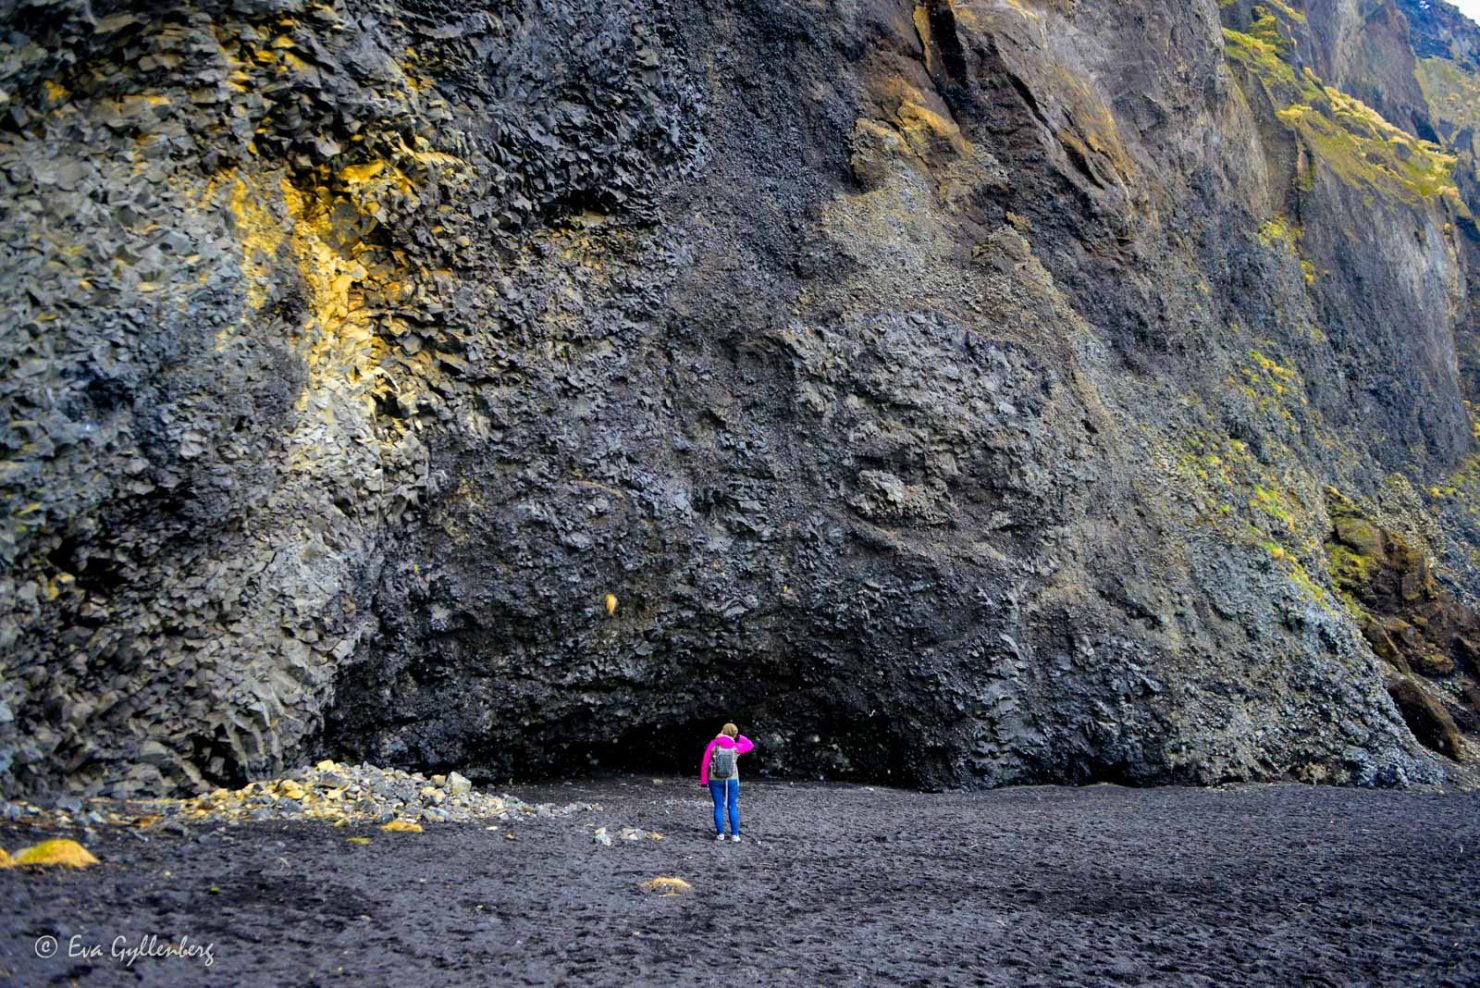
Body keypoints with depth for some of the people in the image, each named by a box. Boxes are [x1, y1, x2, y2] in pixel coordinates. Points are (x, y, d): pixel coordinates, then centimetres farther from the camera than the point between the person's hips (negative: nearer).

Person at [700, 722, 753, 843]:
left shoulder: (713, 745, -8)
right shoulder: (735, 747, -8)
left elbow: (704, 763, -8)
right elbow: (750, 745, 10)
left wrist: (703, 781, 0)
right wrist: (738, 737, 4)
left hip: (715, 781, 0)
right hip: (731, 781, 0)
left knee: (718, 807, 8)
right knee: (733, 807, 8)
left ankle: (720, 834, 9)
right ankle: (735, 835, 6)